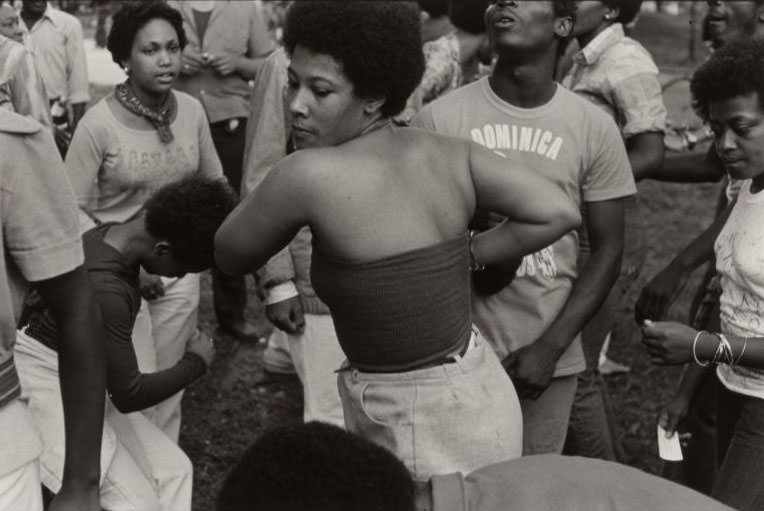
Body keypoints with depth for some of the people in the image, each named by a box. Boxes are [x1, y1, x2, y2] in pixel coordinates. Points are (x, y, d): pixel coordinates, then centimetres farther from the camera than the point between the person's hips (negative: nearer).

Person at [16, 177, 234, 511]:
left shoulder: (113, 234, -7)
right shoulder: (104, 290, -33)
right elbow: (129, 395, -26)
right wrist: (196, 363, -11)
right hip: (48, 389, -9)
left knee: (171, 470, 6)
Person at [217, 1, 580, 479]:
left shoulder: (308, 174, -22)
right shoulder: (448, 153, -5)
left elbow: (231, 255, -5)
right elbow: (559, 213, -7)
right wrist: (465, 255, 2)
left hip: (421, 432, -7)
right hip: (476, 397, 7)